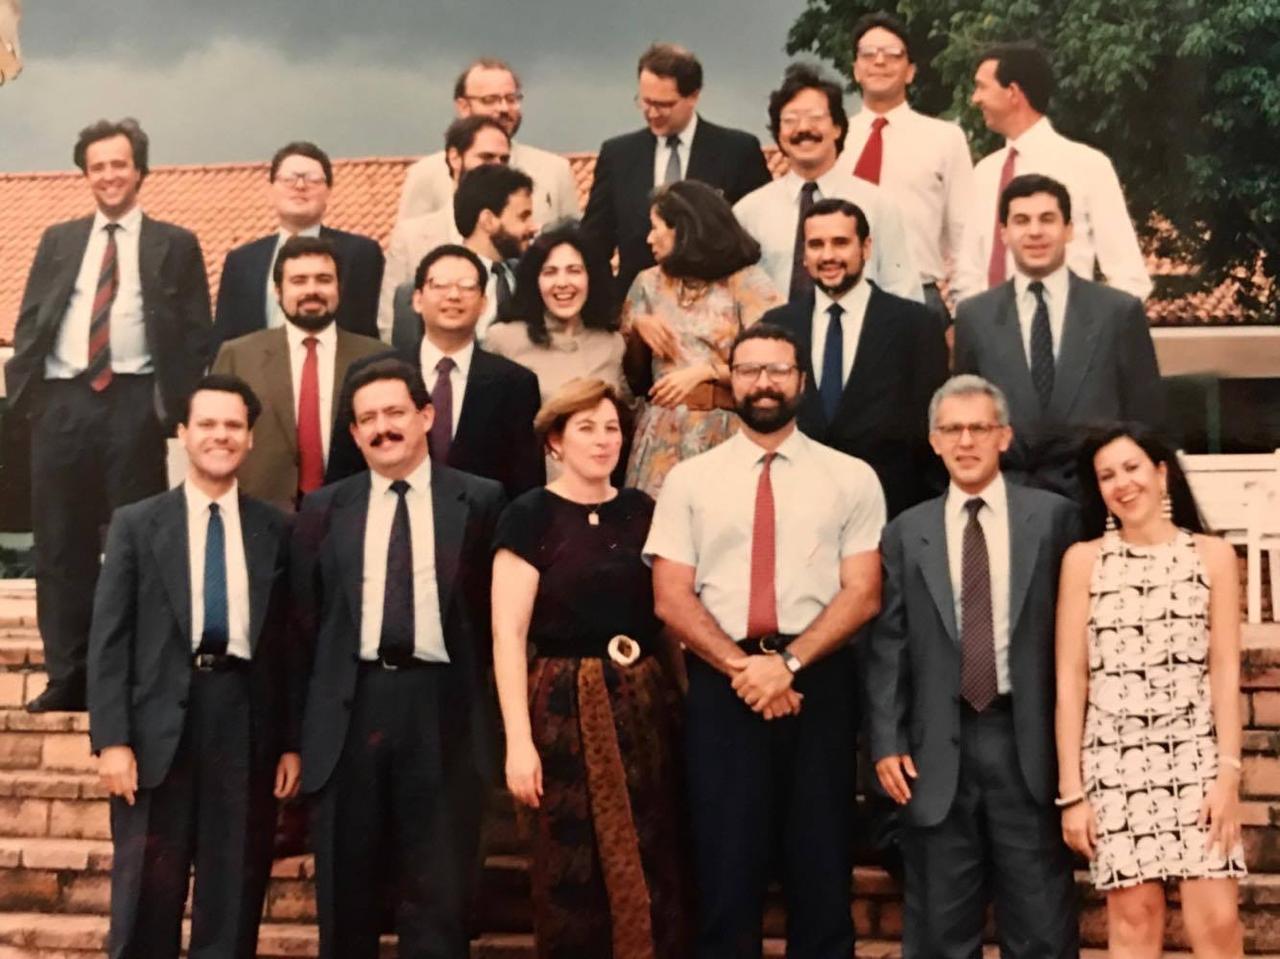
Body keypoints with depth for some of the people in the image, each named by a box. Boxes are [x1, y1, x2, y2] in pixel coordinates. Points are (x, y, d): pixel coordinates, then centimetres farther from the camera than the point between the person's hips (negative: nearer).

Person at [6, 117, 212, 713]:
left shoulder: (174, 245, 8)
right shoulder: (59, 240, 17)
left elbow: (198, 335, 3)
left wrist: (175, 404, -8)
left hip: (134, 404, -3)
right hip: (63, 402, 3)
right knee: (60, 546, 4)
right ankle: (67, 677, 11)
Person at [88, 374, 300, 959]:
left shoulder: (274, 530, 8)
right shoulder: (136, 524, 6)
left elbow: (289, 642, 9)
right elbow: (109, 639, 1)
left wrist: (292, 742, 5)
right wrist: (112, 739, -7)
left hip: (246, 727, 1)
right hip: (159, 725, -1)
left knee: (234, 901, 6)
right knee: (146, 898, 4)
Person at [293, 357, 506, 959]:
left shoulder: (479, 501, 4)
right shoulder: (323, 510, 10)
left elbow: (495, 606, 5)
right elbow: (307, 615, 11)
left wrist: (471, 690, 2)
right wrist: (310, 713, 7)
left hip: (442, 707, -2)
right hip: (351, 706, 2)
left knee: (438, 894, 2)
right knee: (346, 893, 9)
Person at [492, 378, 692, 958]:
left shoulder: (642, 510, 8)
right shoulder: (530, 516, -5)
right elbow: (508, 633, -10)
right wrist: (519, 740, -16)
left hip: (646, 702, 4)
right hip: (567, 707, -4)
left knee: (655, 869, 7)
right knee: (574, 872, 4)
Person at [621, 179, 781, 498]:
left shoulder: (746, 282, -1)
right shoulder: (649, 283, 12)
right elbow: (633, 375, 14)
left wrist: (705, 371, -13)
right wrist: (637, 327, -3)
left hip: (723, 432, -3)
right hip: (662, 432, 3)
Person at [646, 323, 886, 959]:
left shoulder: (851, 478, 7)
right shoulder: (689, 480, 8)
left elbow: (862, 594, -1)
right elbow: (671, 599, 2)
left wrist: (788, 662, -14)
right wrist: (742, 667, -12)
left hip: (817, 681, 0)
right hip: (720, 685, 0)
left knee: (821, 865, 5)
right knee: (726, 865, 2)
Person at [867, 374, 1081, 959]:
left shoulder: (1054, 517, 5)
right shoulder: (906, 533, 9)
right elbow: (888, 646, 6)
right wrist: (887, 741, -3)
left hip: (1028, 739, -1)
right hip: (938, 746, 1)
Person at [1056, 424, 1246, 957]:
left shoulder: (1213, 555, 6)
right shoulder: (1083, 560, 3)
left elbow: (1225, 670, 3)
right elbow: (1070, 680, 2)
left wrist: (1229, 773, -7)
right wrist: (1070, 790, -2)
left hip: (1197, 757, 0)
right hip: (1116, 760, 0)